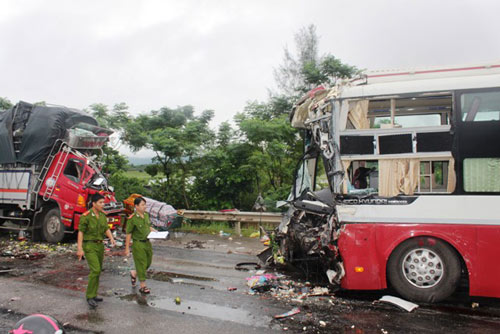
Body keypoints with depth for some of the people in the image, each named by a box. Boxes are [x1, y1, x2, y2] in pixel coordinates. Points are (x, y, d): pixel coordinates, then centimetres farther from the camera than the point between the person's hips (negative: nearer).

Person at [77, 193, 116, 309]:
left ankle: (93, 295, 25)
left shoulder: (102, 215, 5)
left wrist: (111, 238, -12)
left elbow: (106, 229, 6)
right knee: (95, 270, -16)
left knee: (97, 271, 12)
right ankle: (89, 297, -3)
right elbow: (81, 232, -14)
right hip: (89, 246, -7)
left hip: (100, 245, 7)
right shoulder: (86, 216, -15)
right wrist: (80, 248, -19)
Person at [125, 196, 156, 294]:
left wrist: (153, 231, 0)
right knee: (141, 264, 1)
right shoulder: (132, 219, -17)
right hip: (138, 244, -7)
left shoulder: (146, 215, 4)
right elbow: (128, 234, -13)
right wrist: (127, 248, -11)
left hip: (147, 242, 7)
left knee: (148, 263, 16)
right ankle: (143, 286, 13)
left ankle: (134, 274, 40)